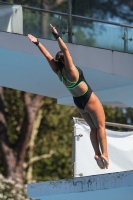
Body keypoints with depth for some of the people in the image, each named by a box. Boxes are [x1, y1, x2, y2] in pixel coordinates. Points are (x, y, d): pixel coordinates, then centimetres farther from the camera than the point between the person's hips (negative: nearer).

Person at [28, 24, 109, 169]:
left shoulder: (58, 72, -9)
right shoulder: (70, 71, -25)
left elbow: (48, 57, -6)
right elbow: (65, 50, -34)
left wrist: (37, 43, -3)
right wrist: (57, 36, -38)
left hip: (78, 102, 7)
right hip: (90, 100, -7)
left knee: (93, 127, 14)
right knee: (100, 126, 0)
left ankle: (97, 153, 6)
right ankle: (104, 153, -9)